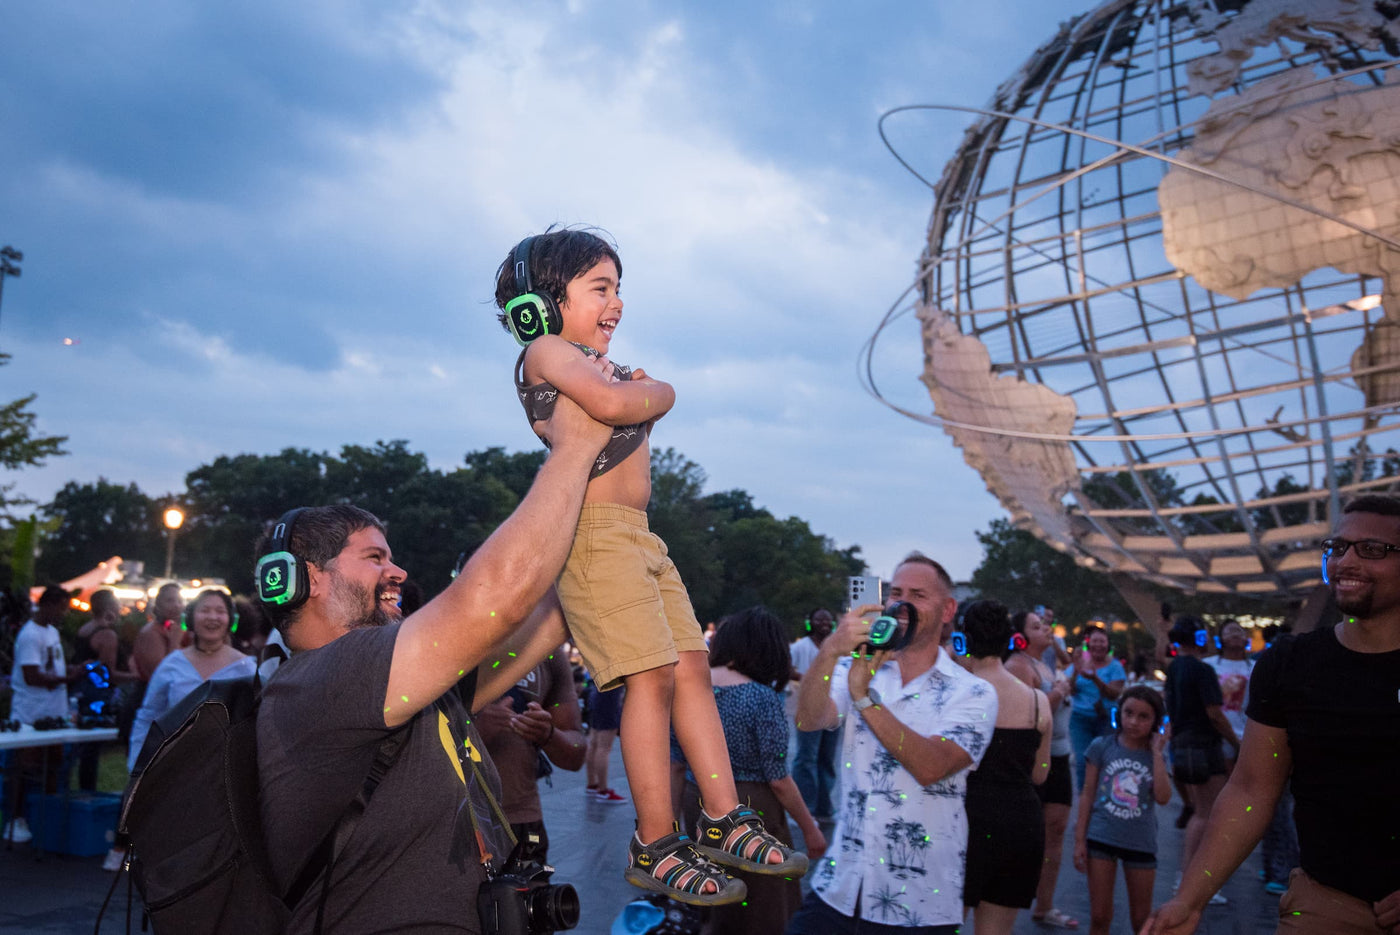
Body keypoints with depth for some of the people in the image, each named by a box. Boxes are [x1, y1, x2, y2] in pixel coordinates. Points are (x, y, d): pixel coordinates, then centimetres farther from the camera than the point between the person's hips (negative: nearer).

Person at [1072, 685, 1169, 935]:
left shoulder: (1156, 755, 1)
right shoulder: (1102, 746, -2)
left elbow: (1163, 797, -16)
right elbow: (1088, 795, 0)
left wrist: (1156, 753, -12)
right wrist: (1079, 839, -2)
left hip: (1141, 843, 1)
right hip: (1101, 838, -1)